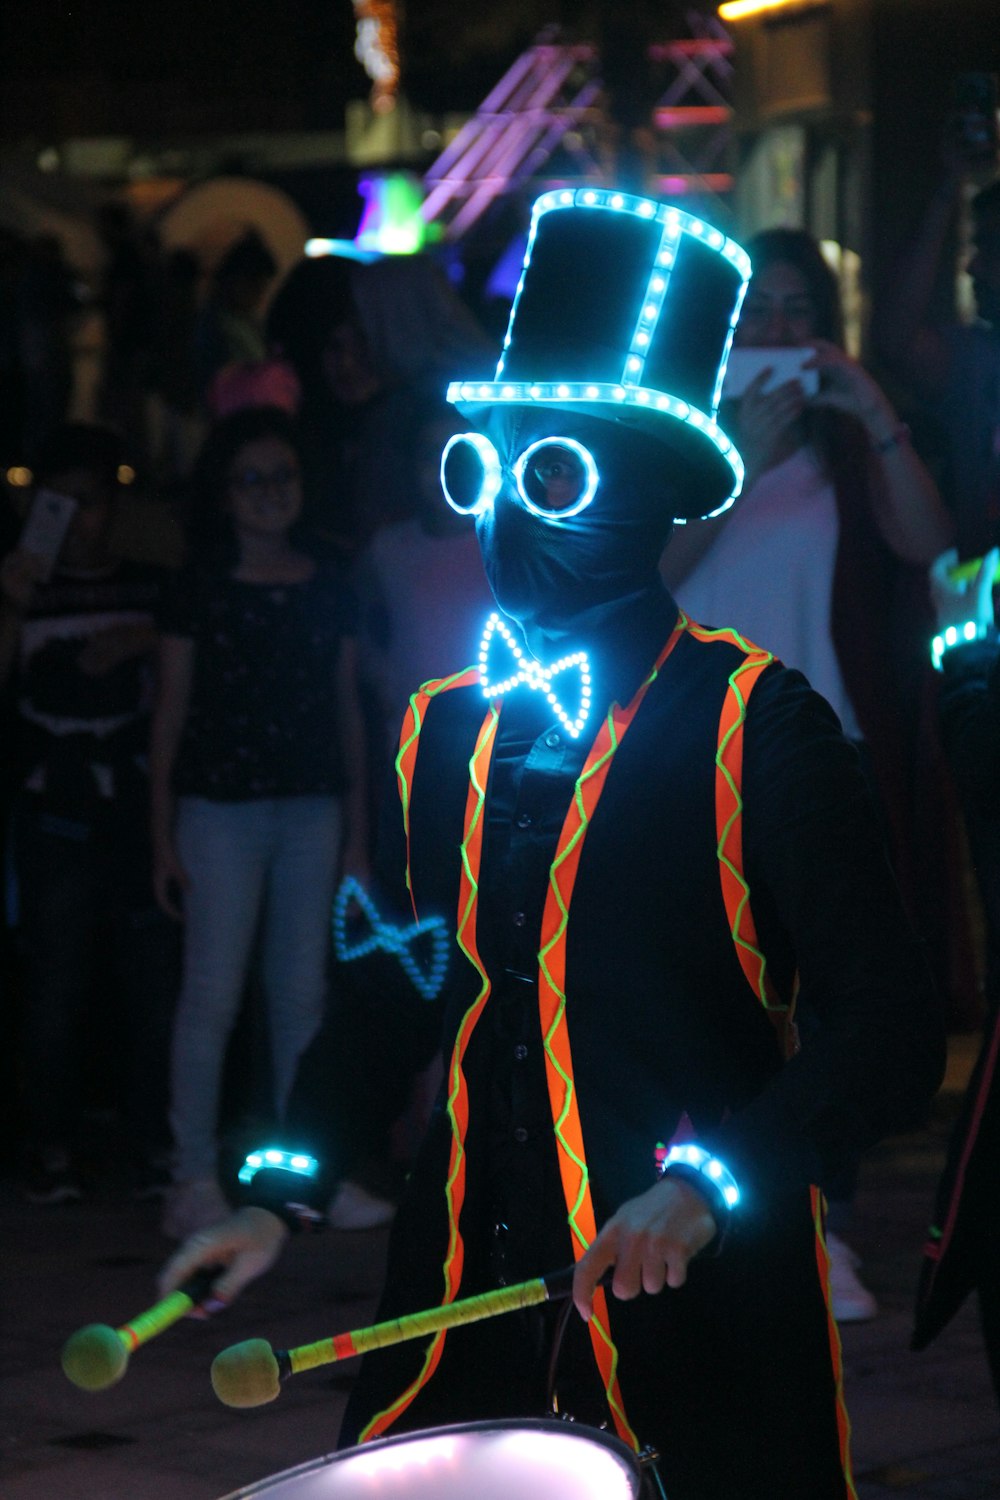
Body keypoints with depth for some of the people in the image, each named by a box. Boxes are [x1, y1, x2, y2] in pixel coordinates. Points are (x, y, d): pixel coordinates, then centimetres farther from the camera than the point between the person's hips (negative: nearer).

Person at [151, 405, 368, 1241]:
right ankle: (196, 1176, 0)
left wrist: (358, 832, 9)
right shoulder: (201, 591, 0)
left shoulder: (329, 592, 9)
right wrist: (164, 839, -2)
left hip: (311, 809, 3)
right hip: (221, 807, -3)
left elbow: (348, 710, 12)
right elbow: (171, 714, 2)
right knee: (214, 993, -4)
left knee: (303, 992, 6)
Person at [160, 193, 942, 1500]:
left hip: (694, 1326, -5)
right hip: (463, 1310, 5)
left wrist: (709, 1184, -23)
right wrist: (280, 1196, 8)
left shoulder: (754, 727, -7)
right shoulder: (441, 731, 10)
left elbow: (889, 1032, -11)